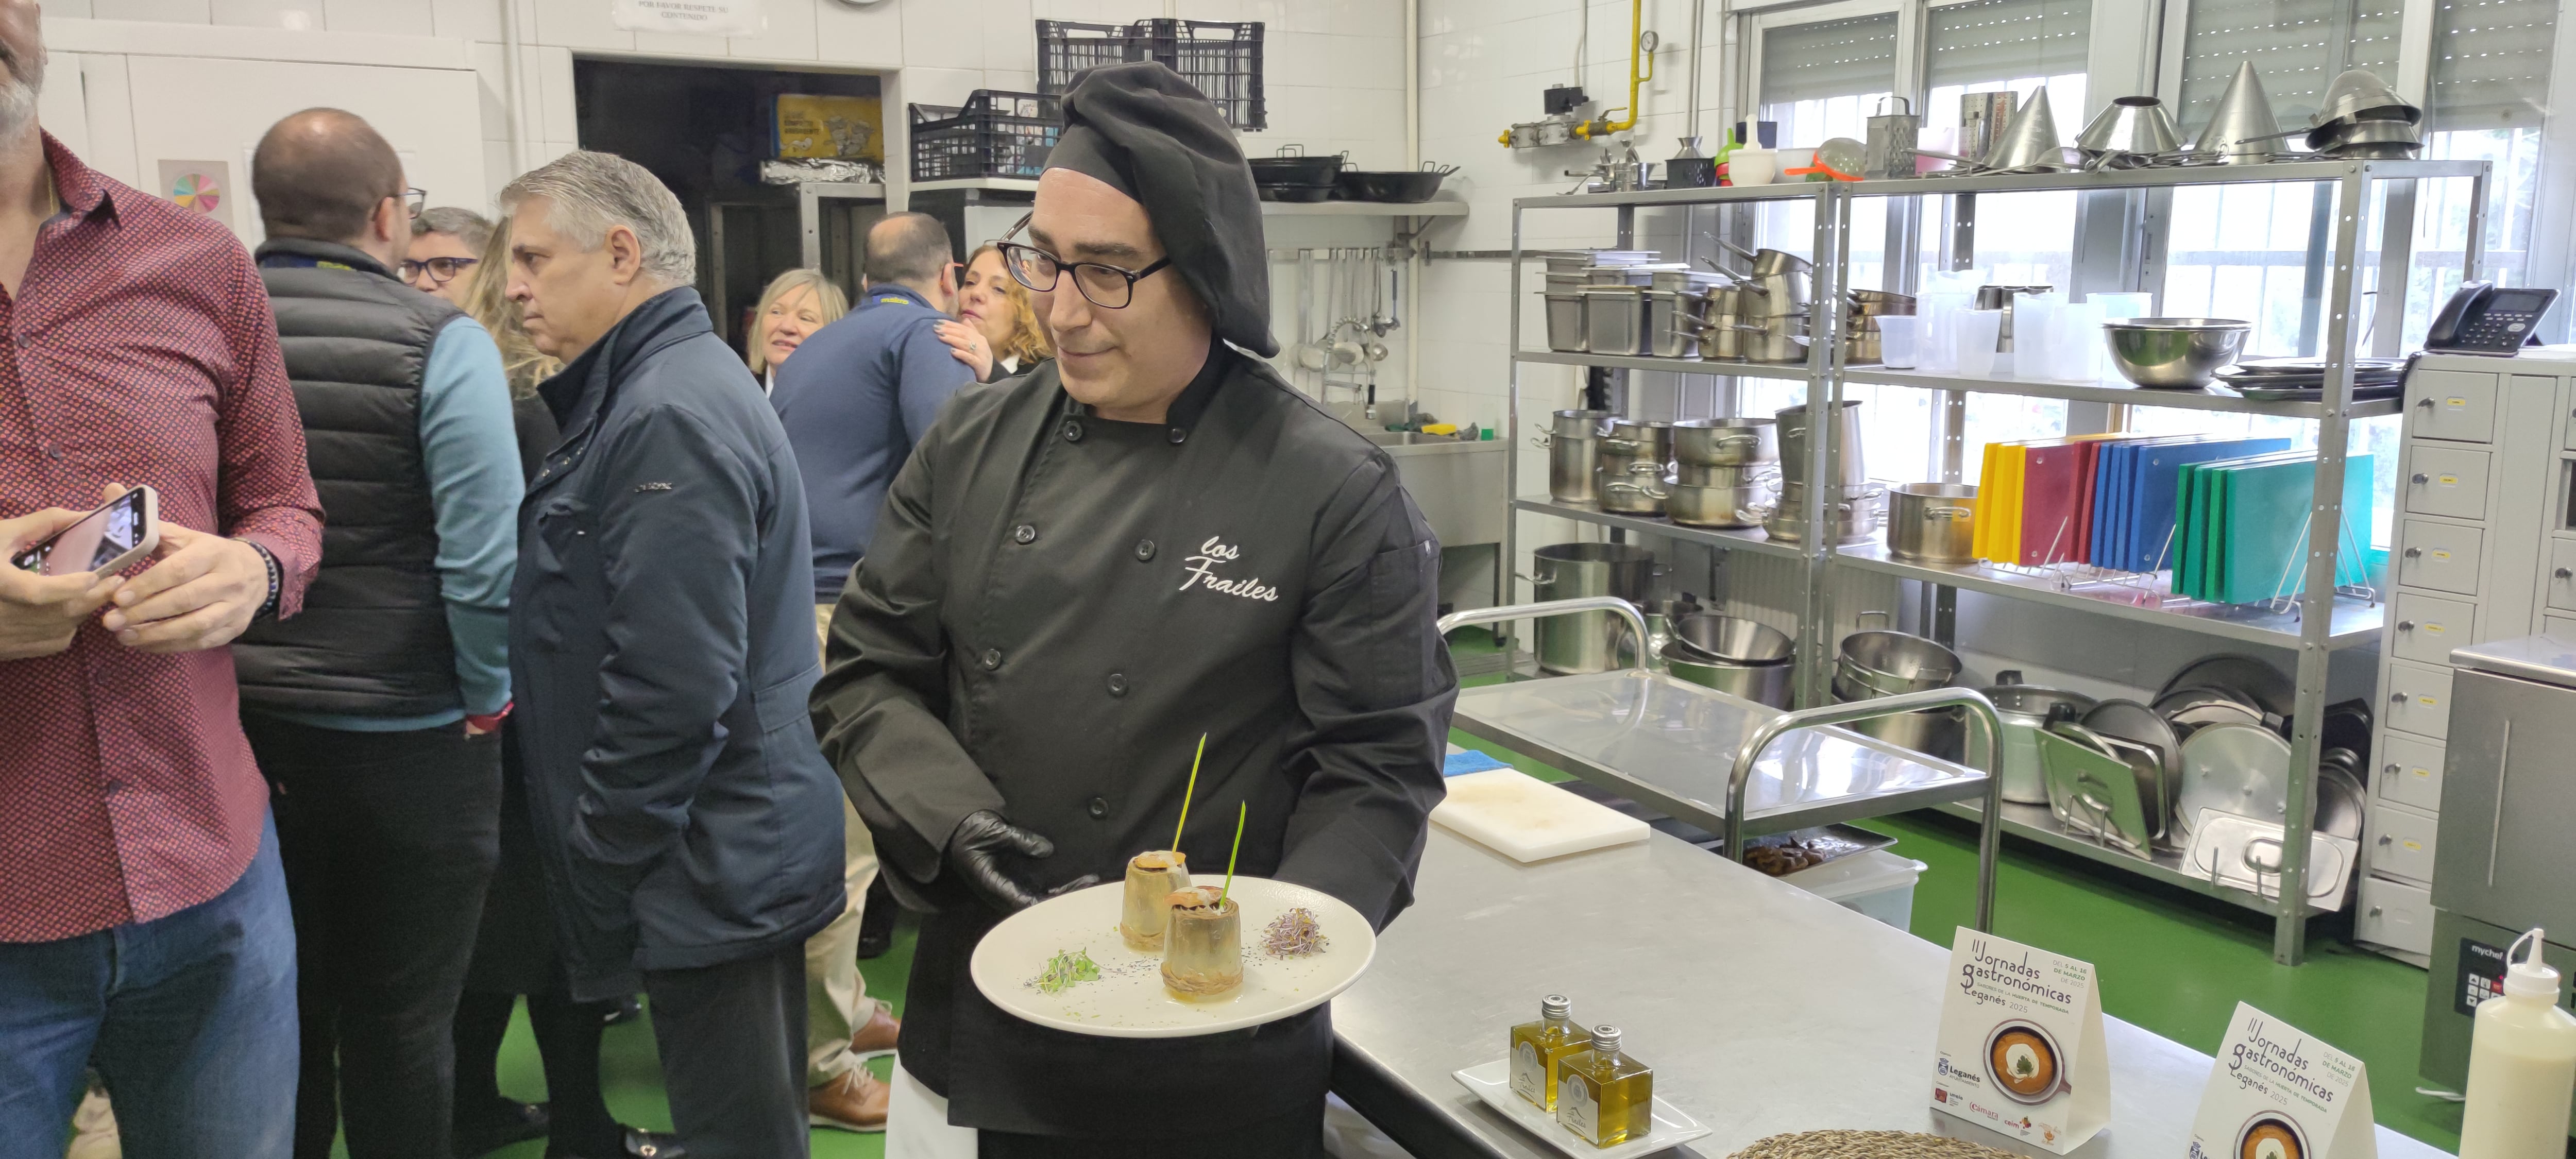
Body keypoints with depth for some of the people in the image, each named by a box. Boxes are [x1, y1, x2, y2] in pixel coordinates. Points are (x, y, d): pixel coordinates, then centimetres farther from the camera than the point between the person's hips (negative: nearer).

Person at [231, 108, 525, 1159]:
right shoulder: (439, 341, -13)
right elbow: (484, 558, -21)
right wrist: (488, 698, -6)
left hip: (233, 723, 4)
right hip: (403, 733, -4)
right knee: (400, 1023, 10)